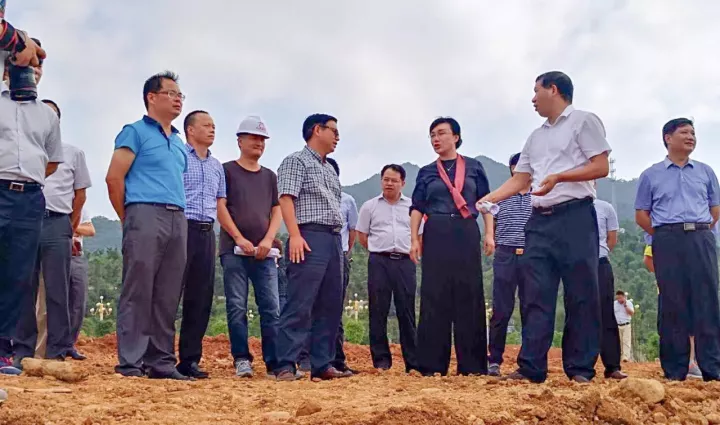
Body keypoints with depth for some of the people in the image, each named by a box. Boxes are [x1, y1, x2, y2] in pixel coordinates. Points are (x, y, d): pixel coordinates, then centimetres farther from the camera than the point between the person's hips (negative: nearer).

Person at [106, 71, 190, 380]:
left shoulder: (179, 143, 23)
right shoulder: (136, 132, 2)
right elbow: (114, 177, -4)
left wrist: (179, 215, 15)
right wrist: (129, 220, 0)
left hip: (177, 219, 7)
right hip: (146, 215, -7)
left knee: (167, 298, 6)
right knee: (137, 293, -8)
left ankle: (161, 362, 10)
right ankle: (130, 363, -5)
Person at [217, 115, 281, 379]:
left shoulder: (269, 176, 19)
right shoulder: (227, 170, 6)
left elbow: (277, 211, 13)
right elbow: (220, 207, -3)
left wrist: (268, 240, -4)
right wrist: (239, 239, -12)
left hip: (264, 252, 4)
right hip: (234, 250, -3)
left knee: (272, 308, -2)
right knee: (237, 307, -4)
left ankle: (275, 362, -1)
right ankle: (242, 360, 2)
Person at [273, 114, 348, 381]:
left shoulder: (330, 169, 25)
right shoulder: (296, 161, 1)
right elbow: (286, 199, -11)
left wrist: (339, 241, 16)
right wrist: (295, 235, -22)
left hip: (334, 240, 9)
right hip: (310, 238, -8)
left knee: (330, 306, 7)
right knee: (300, 305, -12)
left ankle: (322, 365, 11)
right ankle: (286, 366, -10)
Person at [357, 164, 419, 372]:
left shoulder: (411, 206, 9)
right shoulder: (370, 206, 7)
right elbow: (362, 236, 10)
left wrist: (410, 253, 6)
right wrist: (380, 251, 8)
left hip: (405, 262, 0)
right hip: (379, 262, 0)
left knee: (406, 311, 1)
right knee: (378, 311, 0)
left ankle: (413, 361, 4)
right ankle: (381, 360, 6)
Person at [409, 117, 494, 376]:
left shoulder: (474, 167, 10)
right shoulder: (426, 172, 11)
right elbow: (417, 208, 8)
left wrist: (489, 234, -3)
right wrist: (414, 239, -3)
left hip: (467, 234, 0)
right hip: (436, 235, 0)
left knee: (469, 296, 0)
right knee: (435, 297, -1)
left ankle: (472, 364, 5)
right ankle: (432, 363, 3)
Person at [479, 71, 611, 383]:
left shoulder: (583, 121, 1)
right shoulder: (535, 137, 21)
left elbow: (601, 167, -8)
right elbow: (519, 180, 19)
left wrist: (559, 177, -19)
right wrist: (482, 201, 11)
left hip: (576, 216, -7)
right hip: (540, 221, 7)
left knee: (581, 295, -2)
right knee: (536, 296, 2)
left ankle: (581, 369, 4)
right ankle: (531, 367, 3)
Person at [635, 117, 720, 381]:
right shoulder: (651, 175, 10)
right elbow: (641, 215, 10)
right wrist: (664, 237, 3)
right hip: (667, 242, -1)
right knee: (672, 305, -2)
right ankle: (674, 370, 3)